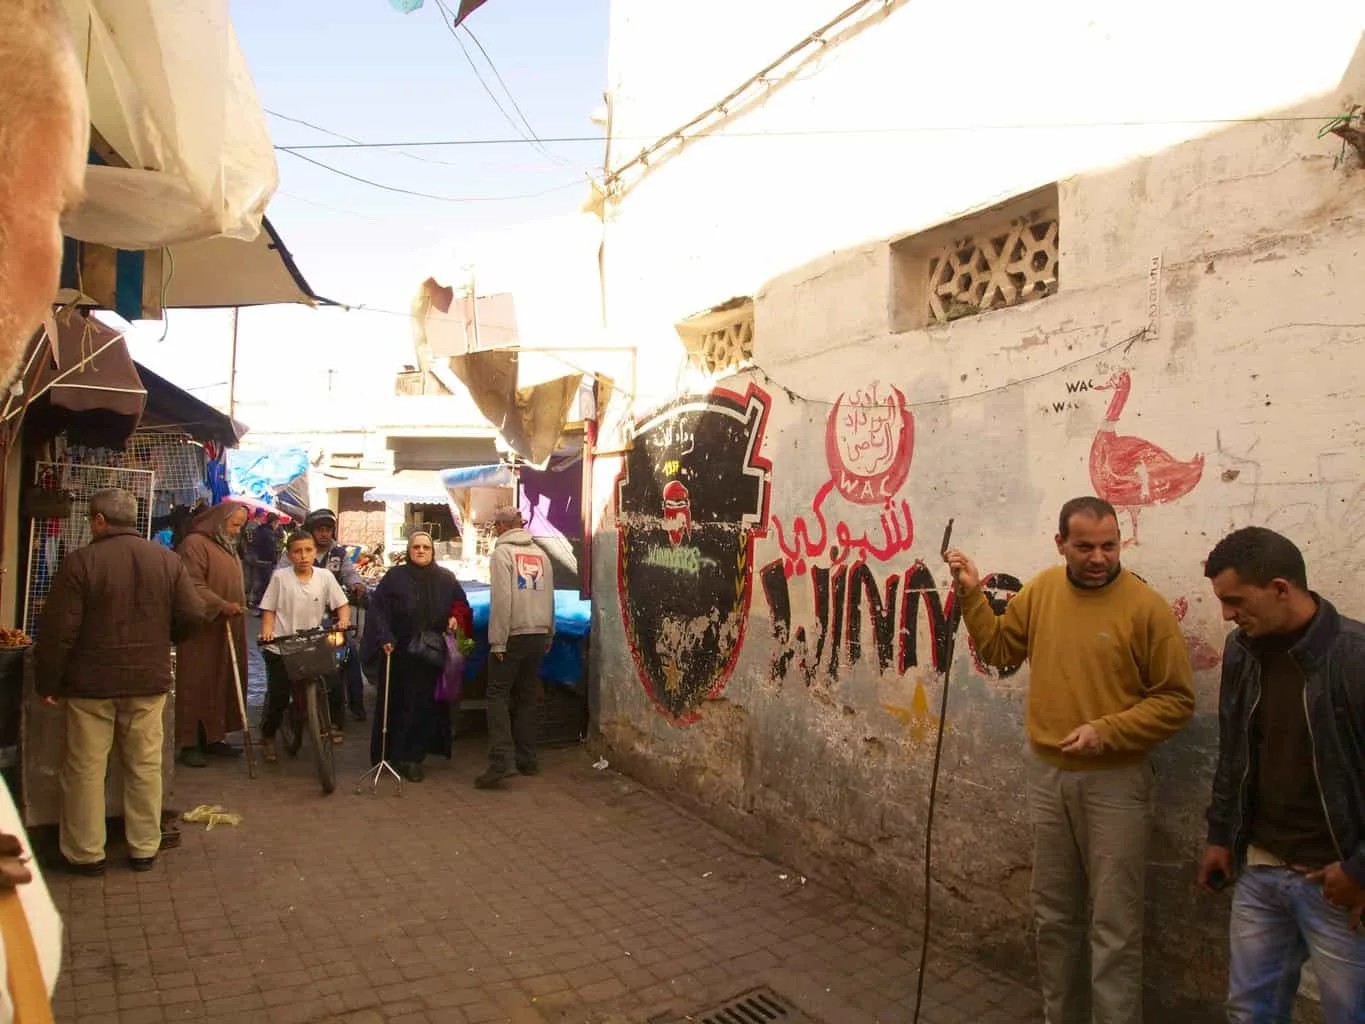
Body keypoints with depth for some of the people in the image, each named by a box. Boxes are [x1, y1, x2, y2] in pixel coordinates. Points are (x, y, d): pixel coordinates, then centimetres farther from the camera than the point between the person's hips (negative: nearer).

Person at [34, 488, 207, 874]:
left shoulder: (80, 561, -12)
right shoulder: (167, 559, -2)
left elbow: (57, 631, -11)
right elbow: (194, 614, -2)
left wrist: (48, 683, 0)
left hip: (91, 682, -3)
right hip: (149, 680, 3)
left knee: (85, 770, 10)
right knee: (145, 767, 11)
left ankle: (86, 854, 19)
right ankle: (144, 849, 19)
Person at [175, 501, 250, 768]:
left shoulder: (228, 547, 19)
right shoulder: (195, 544, -10)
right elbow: (193, 586, -21)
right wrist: (221, 606, -29)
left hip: (227, 630, 9)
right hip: (202, 630, -9)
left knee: (222, 683, 10)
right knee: (197, 685, -5)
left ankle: (213, 737, 18)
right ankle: (190, 743, 1)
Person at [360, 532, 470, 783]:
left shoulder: (446, 579, 9)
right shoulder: (395, 577, 2)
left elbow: (461, 606, 18)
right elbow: (377, 608, -1)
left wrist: (456, 618, -4)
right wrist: (384, 638, -12)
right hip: (399, 653, -1)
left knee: (424, 705, -1)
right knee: (396, 704, 4)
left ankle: (411, 757, 8)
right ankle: (386, 753, 17)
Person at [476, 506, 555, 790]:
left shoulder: (502, 552, -5)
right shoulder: (540, 554, 12)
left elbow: (501, 599, -13)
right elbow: (549, 598, 13)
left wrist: (497, 641, -11)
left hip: (513, 636, -6)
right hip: (539, 635, 6)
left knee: (498, 695, -1)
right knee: (527, 697, 13)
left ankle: (501, 761, -12)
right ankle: (527, 760, 16)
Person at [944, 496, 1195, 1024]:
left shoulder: (1146, 606, -14)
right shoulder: (1041, 590, 0)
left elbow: (1176, 700, -11)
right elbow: (1000, 649, 10)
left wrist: (1107, 731, -22)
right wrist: (971, 595, -1)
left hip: (1114, 781, -5)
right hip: (1046, 773, 5)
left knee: (1113, 926, 5)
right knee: (1054, 916, 19)